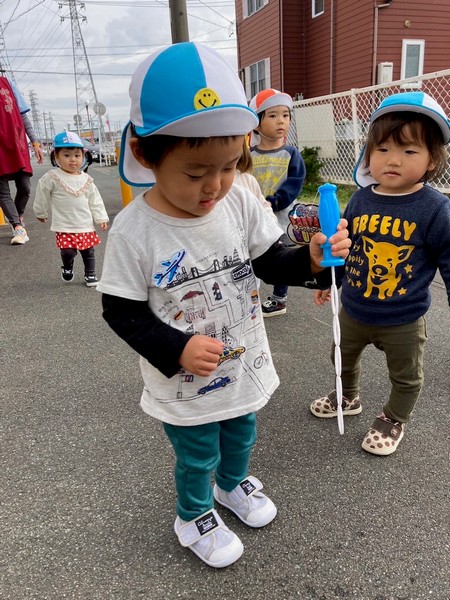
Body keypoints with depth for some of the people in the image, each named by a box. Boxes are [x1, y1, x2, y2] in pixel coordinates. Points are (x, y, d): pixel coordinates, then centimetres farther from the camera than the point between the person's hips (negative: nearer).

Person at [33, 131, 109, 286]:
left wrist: (101, 218, 2)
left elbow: (95, 201, 7)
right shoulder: (52, 178, -8)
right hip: (64, 226, -3)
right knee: (68, 251, -6)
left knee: (88, 251, 10)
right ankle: (67, 268, 26)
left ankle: (90, 274, 29)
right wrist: (41, 213, 15)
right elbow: (42, 195, 5)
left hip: (85, 224, 3)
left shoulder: (86, 179, 2)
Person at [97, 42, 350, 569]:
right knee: (197, 457, 21)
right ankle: (193, 517, 53)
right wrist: (176, 350, -29)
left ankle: (233, 483, 63)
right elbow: (122, 311, -16)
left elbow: (271, 264, -4)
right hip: (184, 386, -4)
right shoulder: (133, 231, -24)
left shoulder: (240, 202, -13)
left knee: (240, 438, 30)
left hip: (244, 367, 4)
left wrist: (310, 260, -24)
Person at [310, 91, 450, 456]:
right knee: (344, 358, 27)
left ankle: (394, 420, 47)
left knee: (406, 377, 19)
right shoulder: (361, 199, -7)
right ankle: (349, 398, 55)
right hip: (353, 311, 4)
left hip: (404, 320, -4)